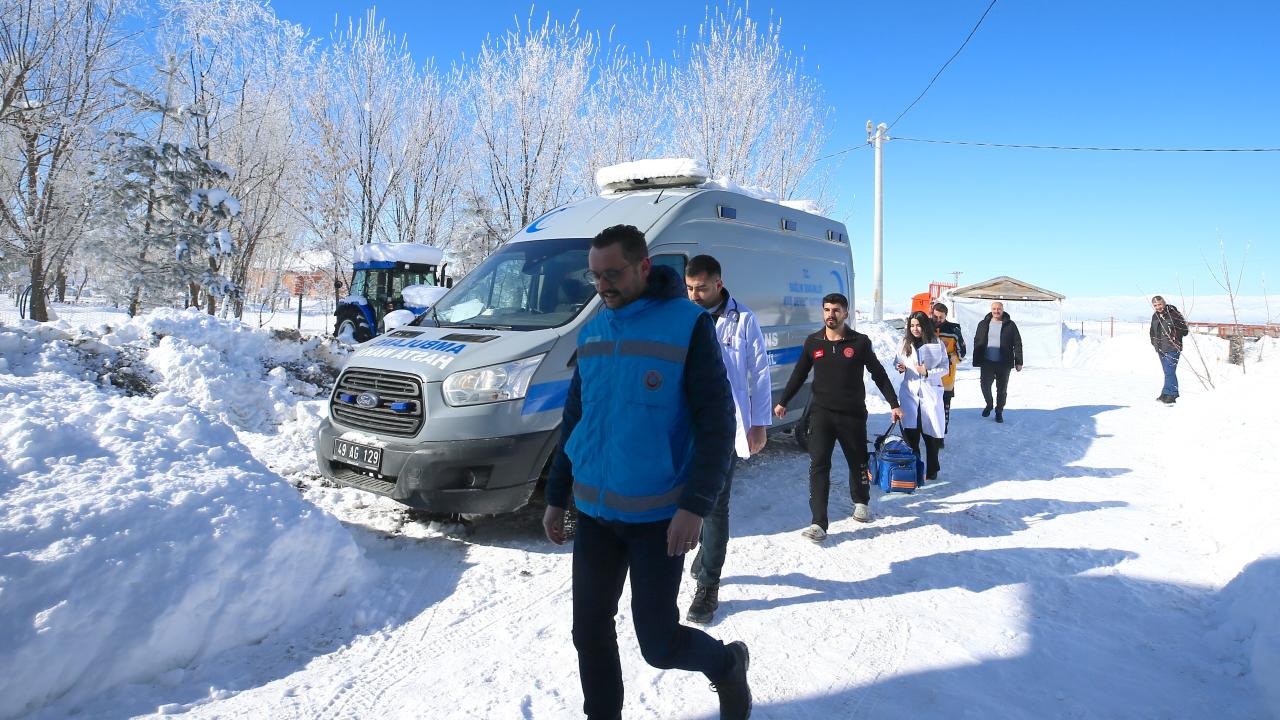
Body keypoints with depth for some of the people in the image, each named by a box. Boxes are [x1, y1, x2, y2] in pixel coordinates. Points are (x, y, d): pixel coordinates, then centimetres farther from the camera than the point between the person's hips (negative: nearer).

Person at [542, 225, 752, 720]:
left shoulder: (688, 325, -11)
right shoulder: (593, 331, 7)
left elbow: (717, 423, -13)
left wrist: (695, 506, -20)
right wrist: (556, 497, 14)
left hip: (657, 515, -5)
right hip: (594, 512, 6)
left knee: (657, 643, 2)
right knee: (590, 631, 11)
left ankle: (727, 665, 32)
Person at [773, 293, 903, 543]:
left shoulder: (860, 342, -3)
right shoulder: (813, 342, 2)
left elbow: (879, 374, 4)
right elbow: (799, 374, 12)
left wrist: (894, 404, 2)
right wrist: (783, 402, 14)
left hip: (853, 414, 0)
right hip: (821, 412, 1)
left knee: (857, 462, 14)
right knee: (818, 465, -10)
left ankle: (861, 502, 42)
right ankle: (819, 524, -10)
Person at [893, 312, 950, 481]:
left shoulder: (937, 344, -1)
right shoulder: (905, 343, 7)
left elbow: (945, 368, 3)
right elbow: (898, 361, 18)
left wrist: (928, 373, -13)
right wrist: (900, 367, -5)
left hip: (930, 392, -2)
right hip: (909, 392, 2)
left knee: (930, 434, 3)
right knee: (910, 433, -5)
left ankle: (931, 470, 18)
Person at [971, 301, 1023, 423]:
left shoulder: (1010, 325, 0)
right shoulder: (983, 324, 5)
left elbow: (1017, 344, 1)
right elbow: (977, 343, 8)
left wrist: (1018, 362, -4)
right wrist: (977, 361, 3)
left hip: (1004, 363, -1)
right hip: (987, 362, 1)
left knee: (1002, 389, 6)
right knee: (985, 386, 1)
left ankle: (999, 412, 20)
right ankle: (989, 404, 29)